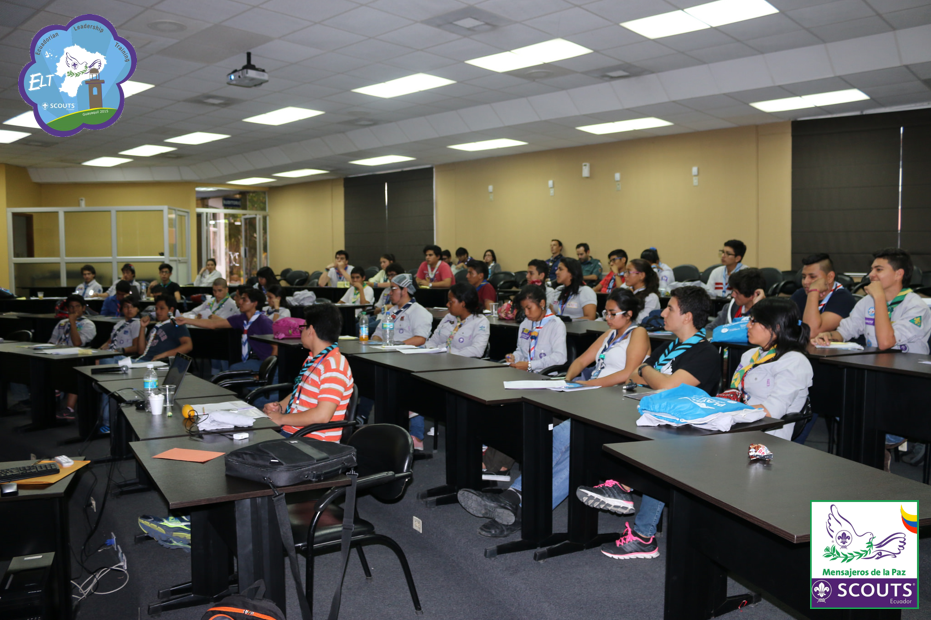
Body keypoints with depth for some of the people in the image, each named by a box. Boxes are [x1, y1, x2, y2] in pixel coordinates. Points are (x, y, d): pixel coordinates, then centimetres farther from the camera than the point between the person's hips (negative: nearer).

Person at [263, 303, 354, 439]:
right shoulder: (313, 360, 17)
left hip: (314, 444, -9)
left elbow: (322, 415, -25)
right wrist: (280, 406, 7)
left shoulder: (334, 366, -17)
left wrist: (282, 419, -15)